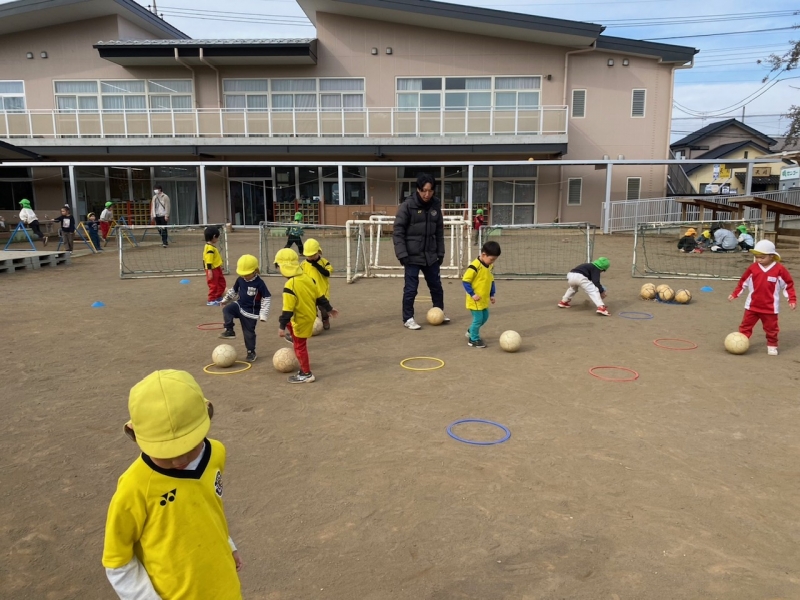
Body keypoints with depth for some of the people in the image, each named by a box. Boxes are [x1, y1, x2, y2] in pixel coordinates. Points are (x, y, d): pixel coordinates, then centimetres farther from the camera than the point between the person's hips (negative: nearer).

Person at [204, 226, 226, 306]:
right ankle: (211, 300, 9)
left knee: (222, 283, 19)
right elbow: (208, 260, -25)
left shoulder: (212, 246, 10)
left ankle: (218, 297, 32)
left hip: (217, 269, 10)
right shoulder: (210, 248, -22)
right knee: (213, 285, -1)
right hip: (212, 270, -10)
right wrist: (209, 270, -25)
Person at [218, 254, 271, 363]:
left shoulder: (259, 283, -19)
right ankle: (229, 331, -15)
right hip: (239, 305, 4)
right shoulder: (240, 279, -3)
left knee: (249, 333, 5)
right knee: (227, 309, -25)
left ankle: (251, 352, 21)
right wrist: (226, 299, 18)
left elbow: (266, 298, -16)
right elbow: (234, 290, 17)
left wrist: (263, 315, -18)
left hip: (251, 312, -4)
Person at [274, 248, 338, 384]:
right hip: (311, 315, 7)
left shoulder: (289, 286, -27)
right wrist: (329, 309, 18)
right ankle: (293, 336, 54)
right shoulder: (308, 278, -5)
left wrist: (282, 327, -18)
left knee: (300, 347, 9)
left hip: (301, 320, -7)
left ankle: (306, 374, 20)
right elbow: (320, 297, 4)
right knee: (288, 322, 31)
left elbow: (288, 310, -25)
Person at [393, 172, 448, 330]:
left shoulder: (436, 205, 2)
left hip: (430, 254, 5)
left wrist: (440, 252, 8)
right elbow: (398, 231, -11)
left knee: (436, 286, 15)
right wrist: (402, 254, -17)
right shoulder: (408, 205, -12)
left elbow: (439, 231, 10)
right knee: (411, 288, 1)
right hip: (412, 255, -5)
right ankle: (408, 318, 15)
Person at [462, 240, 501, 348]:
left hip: (484, 299, 8)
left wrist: (492, 295, 13)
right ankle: (474, 340, 15)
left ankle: (471, 332, 39)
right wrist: (472, 294, -20)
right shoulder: (475, 266, -22)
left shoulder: (490, 266, 4)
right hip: (475, 300, -8)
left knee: (485, 317, 18)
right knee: (478, 319, -2)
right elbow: (465, 281, -20)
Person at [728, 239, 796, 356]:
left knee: (771, 328, 10)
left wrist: (792, 299, -5)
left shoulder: (779, 269, -8)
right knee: (745, 325, 7)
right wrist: (735, 294, 5)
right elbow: (743, 282, 6)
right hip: (752, 305, 2)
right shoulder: (752, 268, -3)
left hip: (770, 307, -2)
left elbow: (788, 285, -2)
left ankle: (772, 345, 25)